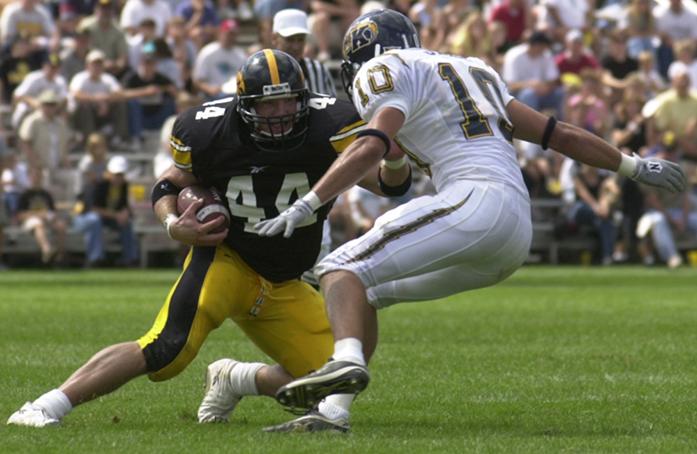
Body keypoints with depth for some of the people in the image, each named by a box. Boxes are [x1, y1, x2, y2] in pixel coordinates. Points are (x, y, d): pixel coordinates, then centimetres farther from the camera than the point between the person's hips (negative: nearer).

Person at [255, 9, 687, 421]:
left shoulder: (388, 72, 7)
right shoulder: (472, 73, 31)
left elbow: (370, 148, -11)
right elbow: (558, 134, 30)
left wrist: (305, 206, -16)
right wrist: (635, 166, 37)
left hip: (474, 203, -8)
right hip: (517, 237, 8)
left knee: (343, 270, -10)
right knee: (367, 292, 17)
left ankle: (347, 360, -38)